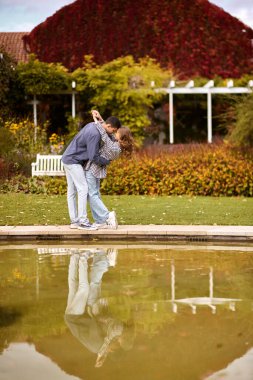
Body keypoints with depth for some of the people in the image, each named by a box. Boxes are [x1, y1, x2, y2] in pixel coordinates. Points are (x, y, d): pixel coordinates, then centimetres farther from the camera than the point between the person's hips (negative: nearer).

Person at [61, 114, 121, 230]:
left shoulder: (93, 125, 6)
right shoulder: (95, 134, -23)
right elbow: (94, 157, -21)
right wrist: (107, 162, -7)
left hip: (68, 159, 10)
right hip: (73, 161, -10)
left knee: (72, 190, 9)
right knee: (83, 189, -10)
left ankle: (74, 221, 11)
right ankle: (83, 221, -10)